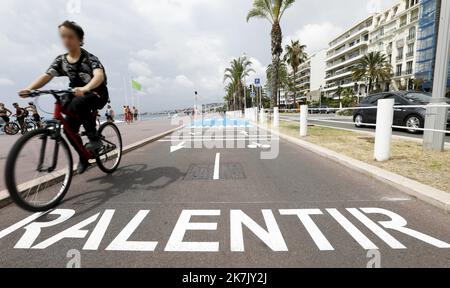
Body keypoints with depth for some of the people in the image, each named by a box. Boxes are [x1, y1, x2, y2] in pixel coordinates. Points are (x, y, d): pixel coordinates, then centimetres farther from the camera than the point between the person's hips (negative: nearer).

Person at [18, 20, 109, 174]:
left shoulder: (89, 58, -13)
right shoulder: (61, 60, 2)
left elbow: (99, 76, -33)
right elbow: (46, 76, -9)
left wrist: (84, 89, -52)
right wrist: (29, 89, -28)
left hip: (97, 94, -5)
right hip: (78, 95, 6)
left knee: (78, 103, -37)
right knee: (69, 129, -6)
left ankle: (94, 138, -21)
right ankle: (83, 158, 14)